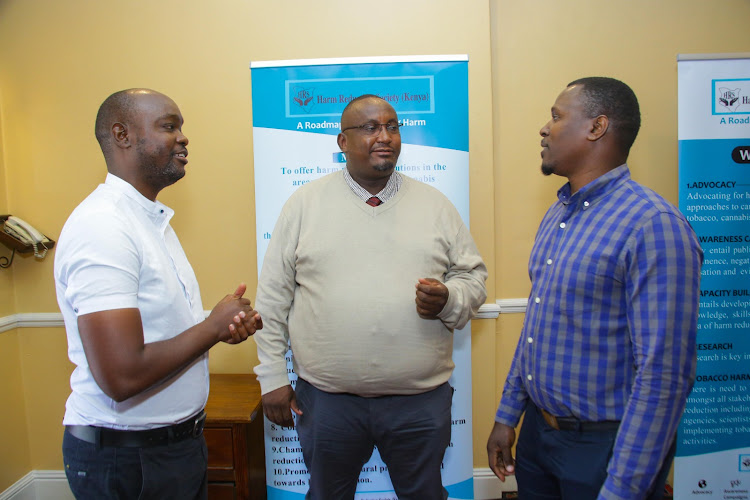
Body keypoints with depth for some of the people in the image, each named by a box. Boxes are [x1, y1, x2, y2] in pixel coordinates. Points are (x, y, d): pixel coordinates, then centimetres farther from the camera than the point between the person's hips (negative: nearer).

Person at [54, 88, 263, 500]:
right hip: (126, 460, -8)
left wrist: (227, 324, -5)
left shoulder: (153, 219, 9)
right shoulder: (102, 227, -24)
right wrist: (214, 326, -17)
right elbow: (121, 377, -30)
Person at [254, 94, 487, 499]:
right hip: (325, 398, 0)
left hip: (421, 398, 1)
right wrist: (272, 377, 0)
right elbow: (273, 296, 1)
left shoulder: (435, 204, 3)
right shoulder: (305, 203, -1)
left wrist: (448, 300, -15)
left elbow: (473, 275, 8)